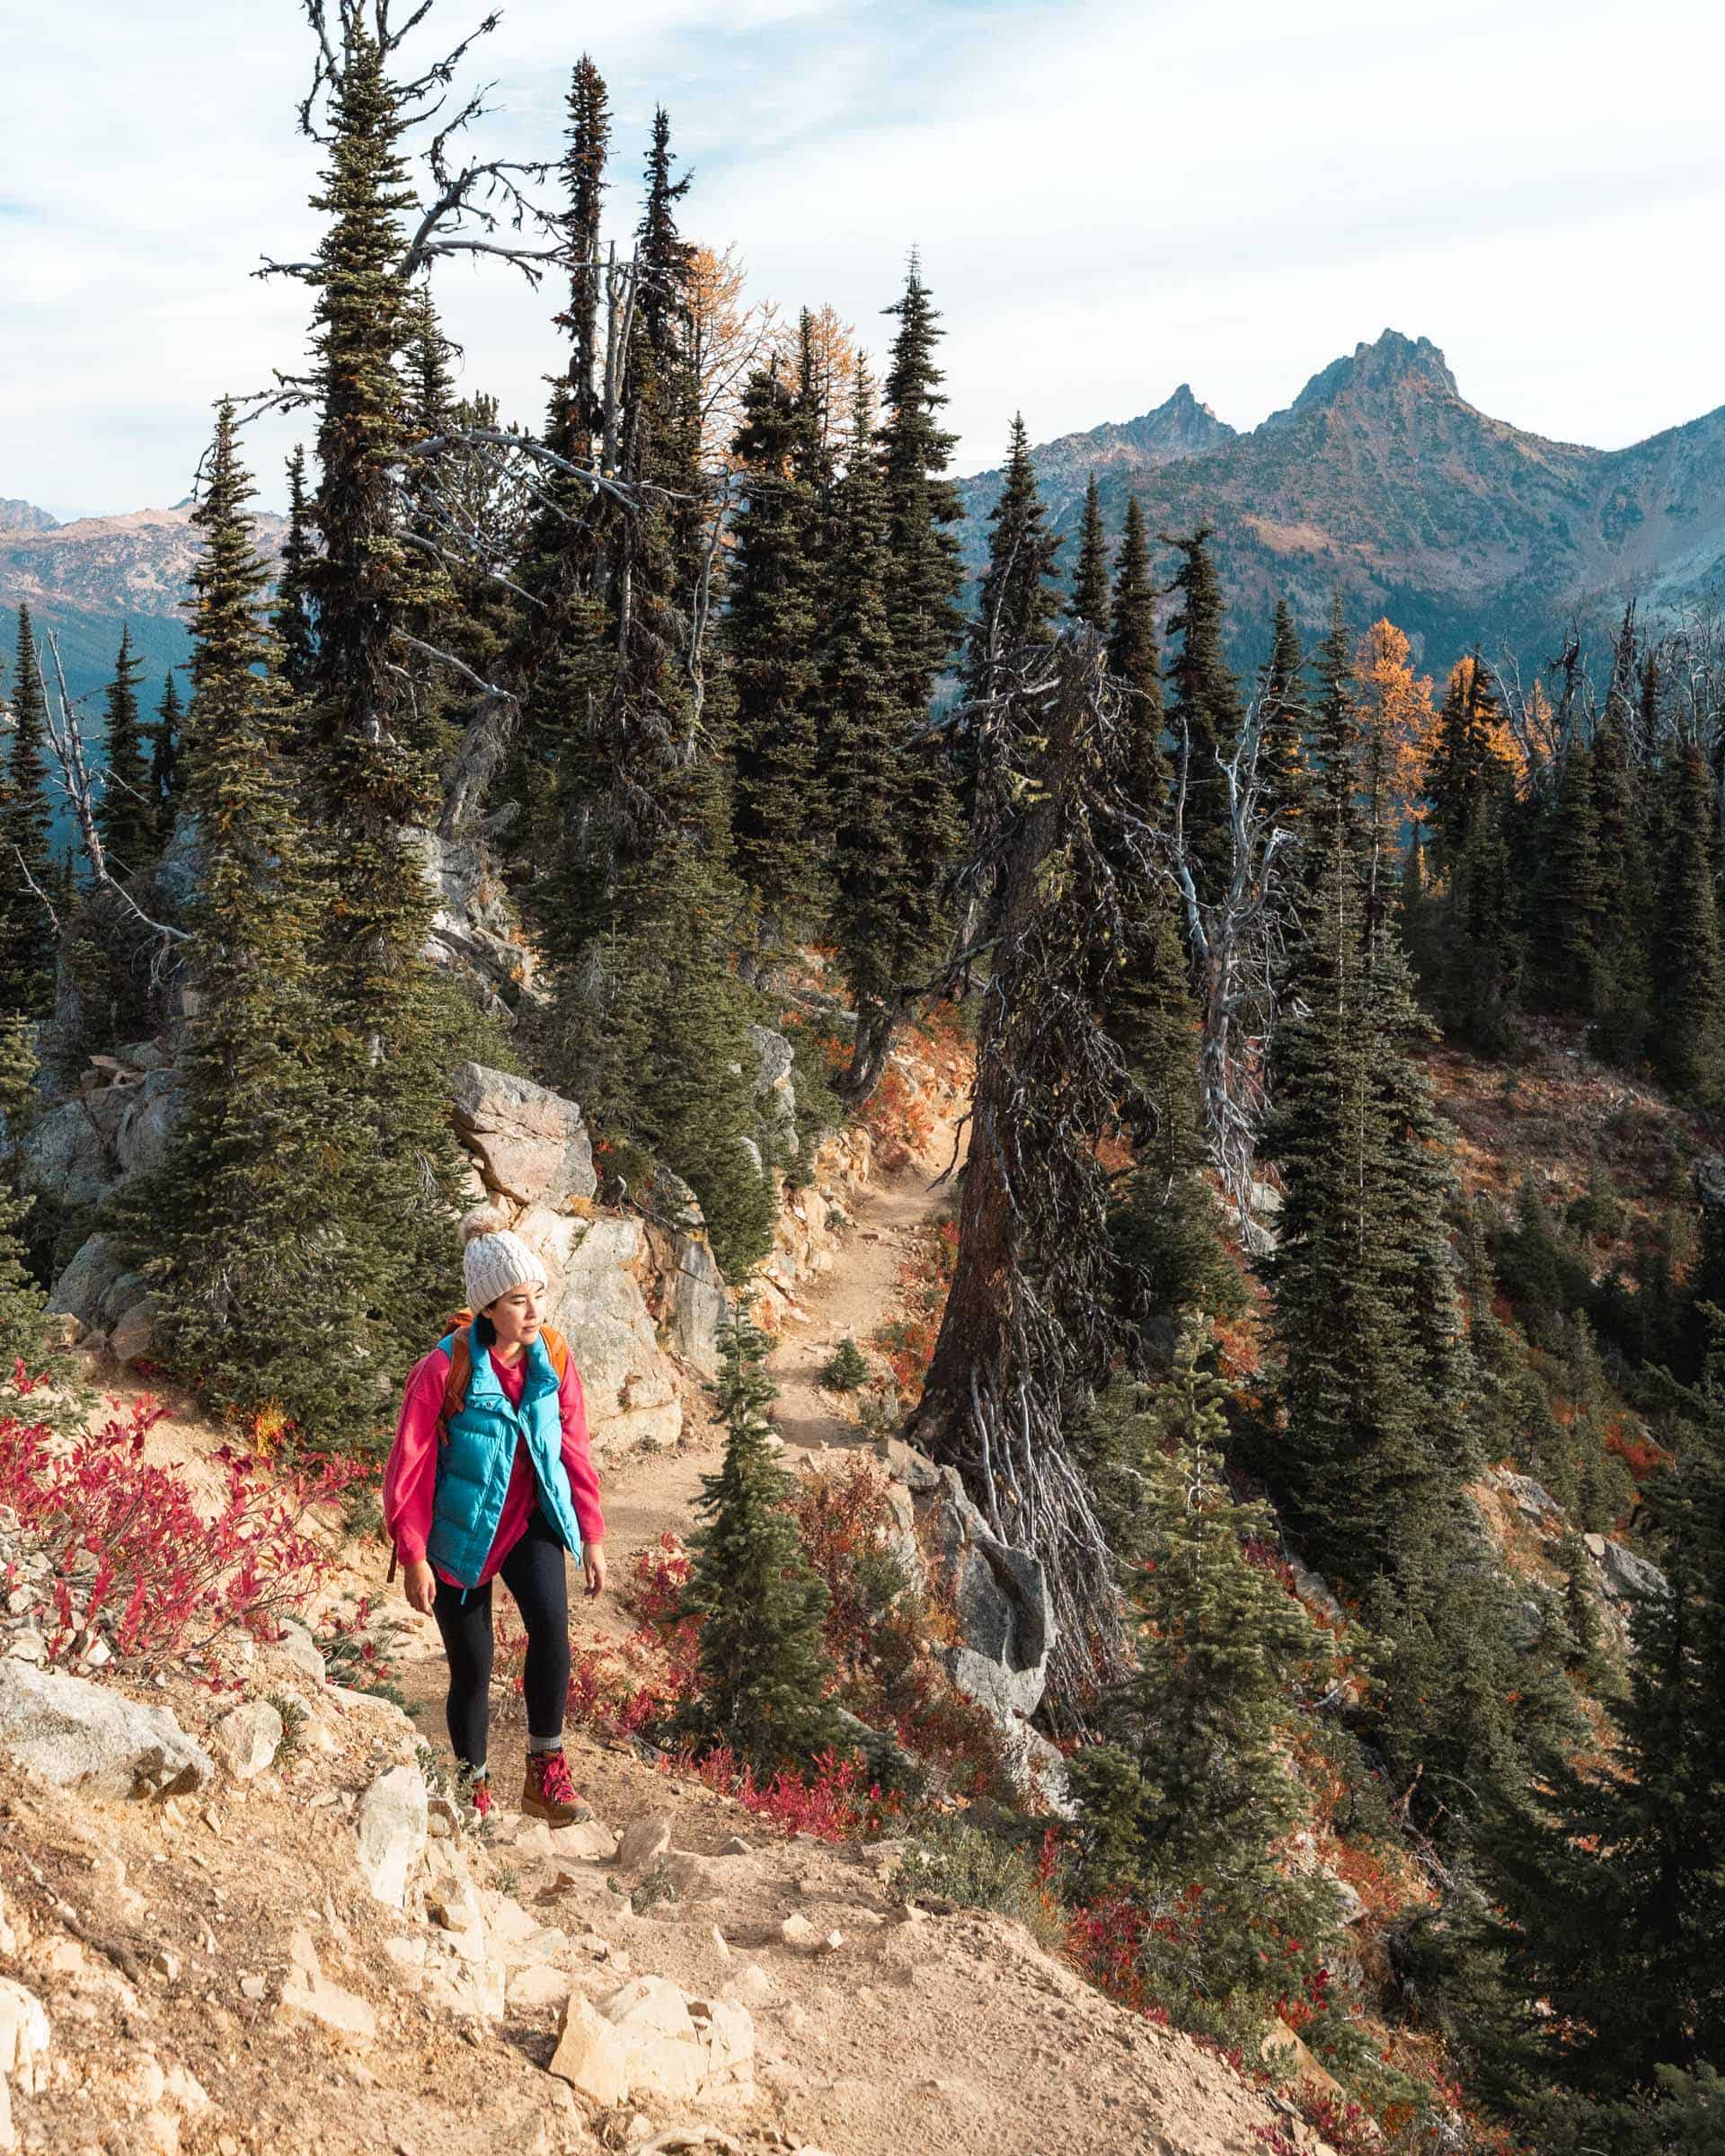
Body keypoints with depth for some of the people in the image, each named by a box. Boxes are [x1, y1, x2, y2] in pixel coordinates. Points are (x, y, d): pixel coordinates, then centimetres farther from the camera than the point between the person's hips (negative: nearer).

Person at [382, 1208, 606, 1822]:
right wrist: (413, 1557, -12)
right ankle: (475, 1790, 28)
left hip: (530, 1522, 3)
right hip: (461, 1535, -2)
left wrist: (591, 1537, 5)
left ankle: (545, 1773, -9)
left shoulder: (554, 1359, -7)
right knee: (472, 1669, 4)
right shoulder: (444, 1369, -20)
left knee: (550, 1621, -23)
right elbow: (409, 1468, -13)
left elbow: (574, 1450, 3)